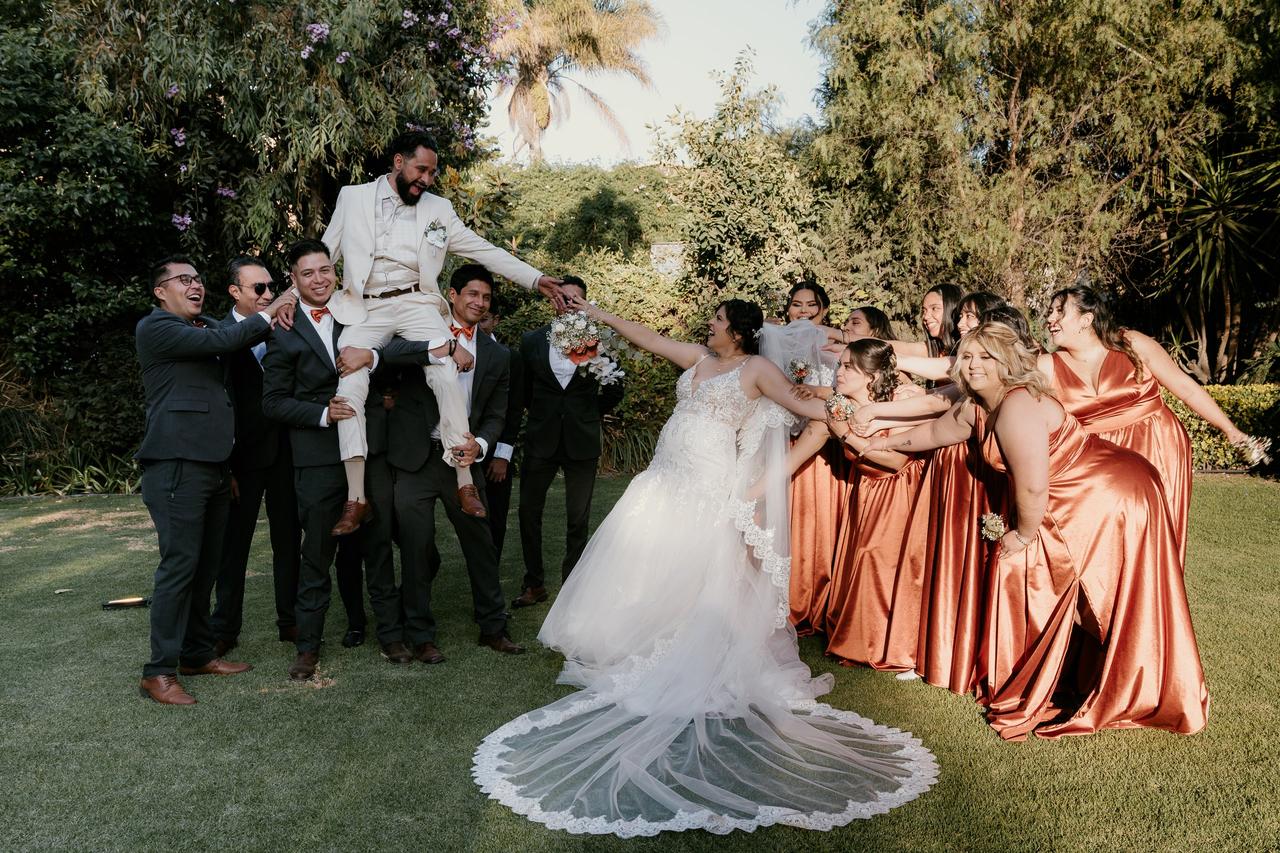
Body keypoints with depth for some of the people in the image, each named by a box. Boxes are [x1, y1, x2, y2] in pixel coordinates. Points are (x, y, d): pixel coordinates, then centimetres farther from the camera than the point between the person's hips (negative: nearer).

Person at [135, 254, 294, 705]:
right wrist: (269, 313, -4)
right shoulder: (155, 327, -5)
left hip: (212, 465, 8)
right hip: (177, 465, -8)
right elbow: (220, 341, -14)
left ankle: (198, 653, 23)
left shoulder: (208, 326, 22)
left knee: (206, 567, 12)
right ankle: (159, 671, 1)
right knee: (179, 566, -7)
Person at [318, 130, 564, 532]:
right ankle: (356, 499, -13)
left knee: (447, 378, -22)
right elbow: (324, 253, 14)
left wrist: (536, 279, 3)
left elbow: (485, 251, 10)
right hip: (364, 309, 0)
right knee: (349, 388, -18)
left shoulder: (438, 210, 11)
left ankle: (465, 483, -15)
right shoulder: (352, 198, 10)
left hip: (414, 303, 0)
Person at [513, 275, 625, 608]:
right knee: (529, 512, 4)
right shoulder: (532, 340, 3)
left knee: (578, 519, 6)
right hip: (541, 439, 1)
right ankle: (534, 583, 19)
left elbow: (614, 389, 10)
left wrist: (591, 414, 9)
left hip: (583, 441, -1)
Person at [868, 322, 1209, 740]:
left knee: (1102, 605, 2)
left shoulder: (1017, 408, -27)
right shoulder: (976, 407, 3)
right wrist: (886, 442, 31)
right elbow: (936, 431, 23)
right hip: (1073, 504, 10)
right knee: (1022, 572, 13)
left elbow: (1034, 488, -27)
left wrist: (1024, 535, -11)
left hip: (1112, 498, -10)